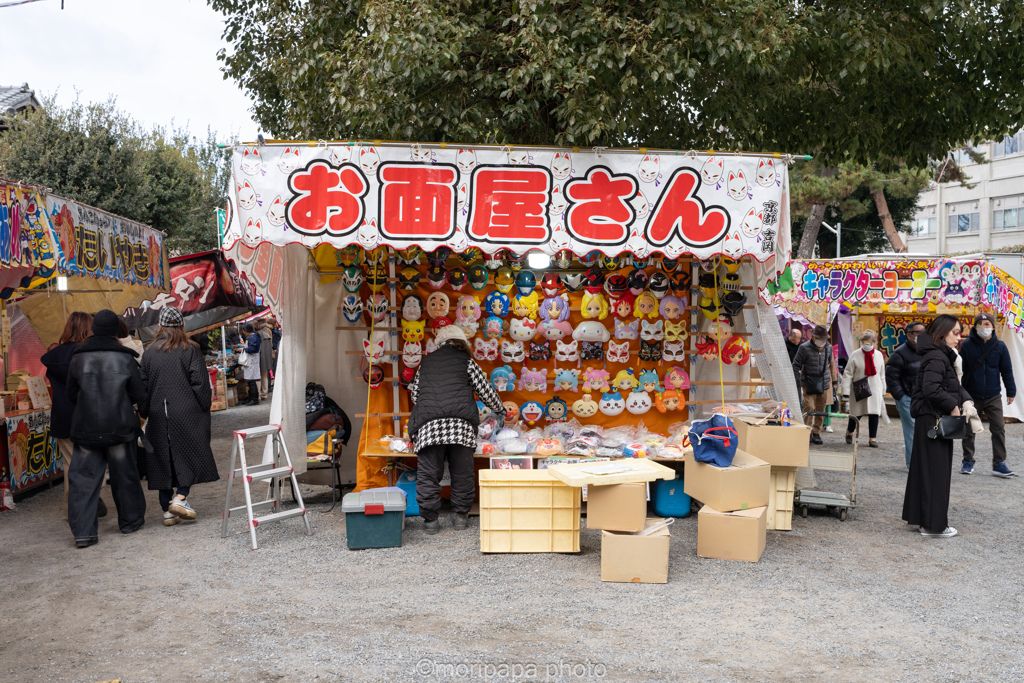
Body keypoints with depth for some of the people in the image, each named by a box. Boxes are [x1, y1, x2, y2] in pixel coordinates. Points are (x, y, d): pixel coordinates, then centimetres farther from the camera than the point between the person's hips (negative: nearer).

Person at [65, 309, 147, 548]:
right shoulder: (125, 358, -8)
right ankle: (130, 521, 24)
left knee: (83, 479, 4)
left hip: (85, 428, 1)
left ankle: (83, 531, -1)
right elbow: (139, 395, -4)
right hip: (119, 427, -1)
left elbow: (71, 395, 7)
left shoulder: (77, 358, -1)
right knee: (124, 475, 12)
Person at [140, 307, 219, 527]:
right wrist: (205, 407, 2)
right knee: (192, 455, 8)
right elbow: (200, 382, -8)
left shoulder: (150, 352, 6)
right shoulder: (190, 350, -5)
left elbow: (143, 384, 8)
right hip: (187, 414, -3)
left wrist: (147, 411, 16)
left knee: (163, 459, 8)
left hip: (158, 416, 3)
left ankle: (167, 510, 10)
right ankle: (180, 497, -7)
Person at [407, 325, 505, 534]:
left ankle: (430, 519, 6)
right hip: (460, 423, -1)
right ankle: (461, 516, 16)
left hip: (428, 425, 2)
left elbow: (414, 394, 24)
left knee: (428, 473, 5)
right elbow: (485, 390, 13)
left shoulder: (426, 362, 22)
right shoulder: (466, 361, 14)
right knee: (462, 472, 9)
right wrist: (500, 410, 30)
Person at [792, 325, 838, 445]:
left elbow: (831, 363, 20)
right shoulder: (805, 348, -7)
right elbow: (796, 365, -3)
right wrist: (797, 382, -6)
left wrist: (834, 380, 23)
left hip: (823, 383, 4)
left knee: (820, 409, 6)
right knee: (809, 407, -11)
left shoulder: (829, 348, 6)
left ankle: (816, 433, 16)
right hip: (808, 383, -4)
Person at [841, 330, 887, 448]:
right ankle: (850, 431, 32)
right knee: (857, 413, 5)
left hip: (875, 389, 2)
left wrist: (883, 391, 15)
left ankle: (872, 438, 6)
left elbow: (882, 374, 15)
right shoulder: (855, 355, -5)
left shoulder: (878, 355, 6)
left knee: (874, 414, -4)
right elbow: (848, 374, -4)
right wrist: (846, 391, -11)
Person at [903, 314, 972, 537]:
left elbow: (954, 386, 16)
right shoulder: (936, 357, -17)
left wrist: (965, 400, -1)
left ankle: (920, 515, 23)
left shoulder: (943, 356, 16)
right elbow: (931, 388, -28)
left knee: (925, 470, 14)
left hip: (930, 421, 10)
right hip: (933, 421, -10)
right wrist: (953, 406, -17)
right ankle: (933, 524, 4)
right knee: (935, 472, -3)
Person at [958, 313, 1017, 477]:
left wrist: (1011, 391, 8)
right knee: (969, 430, 7)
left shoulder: (1000, 346, 1)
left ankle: (999, 464, 4)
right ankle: (967, 461, 20)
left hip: (993, 396, 1)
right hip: (971, 396, -1)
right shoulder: (966, 345, -3)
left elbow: (1007, 370, 8)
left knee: (999, 428, -4)